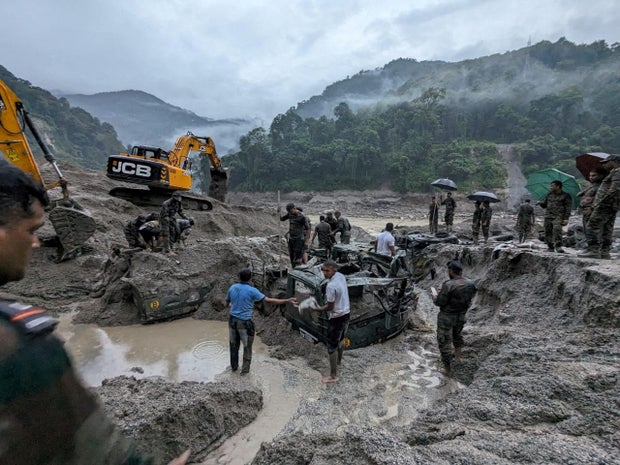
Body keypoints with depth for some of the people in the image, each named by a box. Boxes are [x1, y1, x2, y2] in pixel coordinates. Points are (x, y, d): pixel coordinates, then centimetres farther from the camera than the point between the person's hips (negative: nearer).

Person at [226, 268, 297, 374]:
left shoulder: (232, 288, -3)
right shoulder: (252, 290, -18)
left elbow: (227, 302, 13)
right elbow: (269, 300, -20)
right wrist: (287, 301, -18)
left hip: (232, 320, 5)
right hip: (245, 322, -5)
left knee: (234, 344, 21)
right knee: (247, 346, 13)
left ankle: (234, 366, 36)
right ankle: (245, 369, 23)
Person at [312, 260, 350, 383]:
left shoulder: (331, 286, -29)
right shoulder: (341, 276, -4)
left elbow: (330, 307, -20)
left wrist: (318, 309, -7)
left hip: (336, 317, -9)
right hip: (346, 313, 9)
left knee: (332, 346, 5)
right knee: (341, 338, 30)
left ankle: (333, 376, 15)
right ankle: (338, 360, 54)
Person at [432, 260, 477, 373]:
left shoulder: (449, 285, -30)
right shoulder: (471, 284, -11)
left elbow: (439, 302, -21)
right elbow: (469, 298, 6)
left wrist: (434, 293, -2)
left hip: (446, 318, -6)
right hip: (461, 316, 6)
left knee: (444, 341, 10)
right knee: (457, 335, 31)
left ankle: (447, 366, 21)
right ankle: (457, 356, 51)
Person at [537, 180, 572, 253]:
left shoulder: (565, 196, 5)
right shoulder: (550, 194, 18)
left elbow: (568, 208, 1)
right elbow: (544, 204, 24)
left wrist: (566, 218, -8)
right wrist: (540, 203, 0)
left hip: (558, 216, -5)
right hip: (548, 216, 5)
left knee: (557, 229, -26)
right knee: (547, 231, -1)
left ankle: (558, 246, -25)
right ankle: (550, 247, 9)